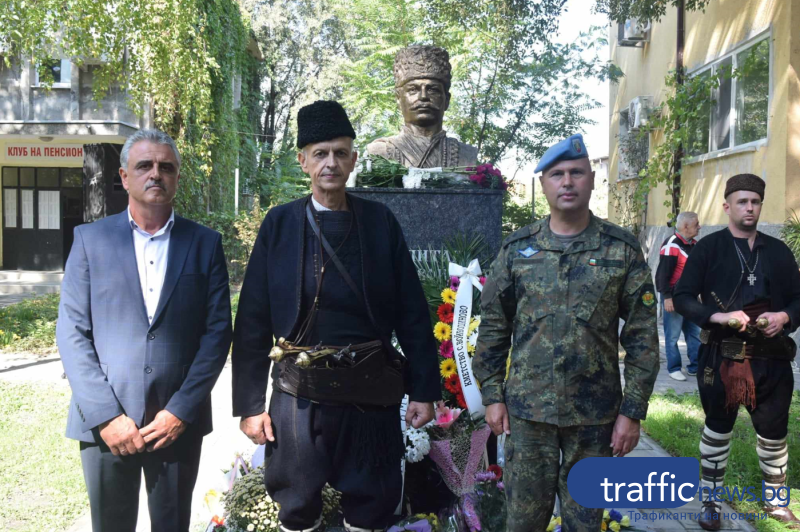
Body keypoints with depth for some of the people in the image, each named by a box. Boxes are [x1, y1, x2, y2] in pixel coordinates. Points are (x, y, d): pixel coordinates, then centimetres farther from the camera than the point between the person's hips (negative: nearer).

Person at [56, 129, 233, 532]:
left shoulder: (205, 243, 3)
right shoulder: (90, 238, 3)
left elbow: (218, 331, -1)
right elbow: (72, 332, -1)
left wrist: (181, 411, -8)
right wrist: (106, 414, -9)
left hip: (178, 422, 0)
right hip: (106, 422, 0)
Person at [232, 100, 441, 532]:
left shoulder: (380, 221, 0)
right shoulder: (280, 223, -2)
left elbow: (412, 313, 1)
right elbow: (253, 321, -2)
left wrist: (423, 389, -1)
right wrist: (249, 403, -4)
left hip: (372, 391, 1)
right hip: (300, 393, 0)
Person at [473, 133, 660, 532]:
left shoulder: (623, 250, -3)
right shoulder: (517, 248, 1)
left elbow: (642, 336, -2)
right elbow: (493, 327, 4)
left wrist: (632, 410, -5)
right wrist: (492, 395, 1)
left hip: (596, 412, 0)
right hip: (527, 408, 1)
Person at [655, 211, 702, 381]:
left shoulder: (694, 245, 13)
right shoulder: (671, 245, -16)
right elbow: (662, 273, -19)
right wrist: (667, 297, -22)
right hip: (674, 297, -9)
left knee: (695, 333, 11)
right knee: (672, 336, 0)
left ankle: (695, 367, 19)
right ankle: (674, 368, 9)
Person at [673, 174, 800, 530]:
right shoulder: (708, 248, -3)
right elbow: (682, 297, -7)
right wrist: (719, 317, -21)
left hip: (771, 359, 3)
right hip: (722, 357, -3)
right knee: (717, 430, 10)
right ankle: (710, 502, 26)